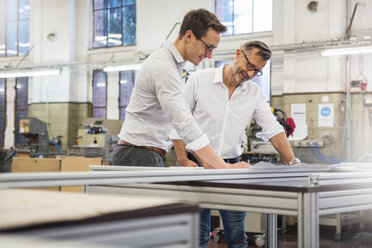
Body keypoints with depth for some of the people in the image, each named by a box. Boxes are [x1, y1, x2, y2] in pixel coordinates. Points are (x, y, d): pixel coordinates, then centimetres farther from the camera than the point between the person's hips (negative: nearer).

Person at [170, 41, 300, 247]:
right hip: (198, 165, -3)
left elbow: (273, 129, 1)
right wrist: (183, 160, -10)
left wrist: (293, 161, -13)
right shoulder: (199, 80, -4)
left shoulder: (255, 94, 6)